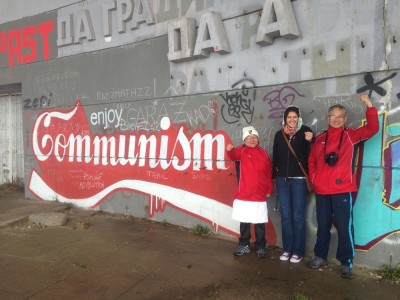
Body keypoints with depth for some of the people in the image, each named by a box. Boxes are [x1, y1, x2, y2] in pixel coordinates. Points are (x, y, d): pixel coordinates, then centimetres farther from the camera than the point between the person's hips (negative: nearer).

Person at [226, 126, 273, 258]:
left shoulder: (264, 154, 4)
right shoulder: (242, 151, -2)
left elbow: (269, 174, 8)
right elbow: (234, 155, -26)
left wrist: (269, 190, 5)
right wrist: (229, 150, -48)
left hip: (260, 196, 1)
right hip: (243, 195, -1)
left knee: (260, 223, 9)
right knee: (244, 222, 12)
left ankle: (260, 247, 22)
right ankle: (244, 245, 26)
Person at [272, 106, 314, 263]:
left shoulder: (305, 131, -2)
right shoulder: (279, 134, 8)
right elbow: (275, 157, 12)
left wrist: (309, 141, -27)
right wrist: (274, 176, 12)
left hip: (299, 180, -3)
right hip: (282, 180, 4)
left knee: (298, 216, 2)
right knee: (285, 216, 9)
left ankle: (298, 251, 14)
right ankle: (287, 249, 21)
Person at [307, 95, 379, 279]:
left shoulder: (351, 135, 4)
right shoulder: (320, 138, 11)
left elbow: (372, 129, -9)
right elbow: (312, 160, 16)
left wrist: (369, 106, -16)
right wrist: (313, 178, 5)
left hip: (342, 190, -3)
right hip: (321, 190, 3)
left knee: (344, 227, -1)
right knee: (323, 225, 13)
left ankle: (346, 263, 11)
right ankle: (320, 256, 27)